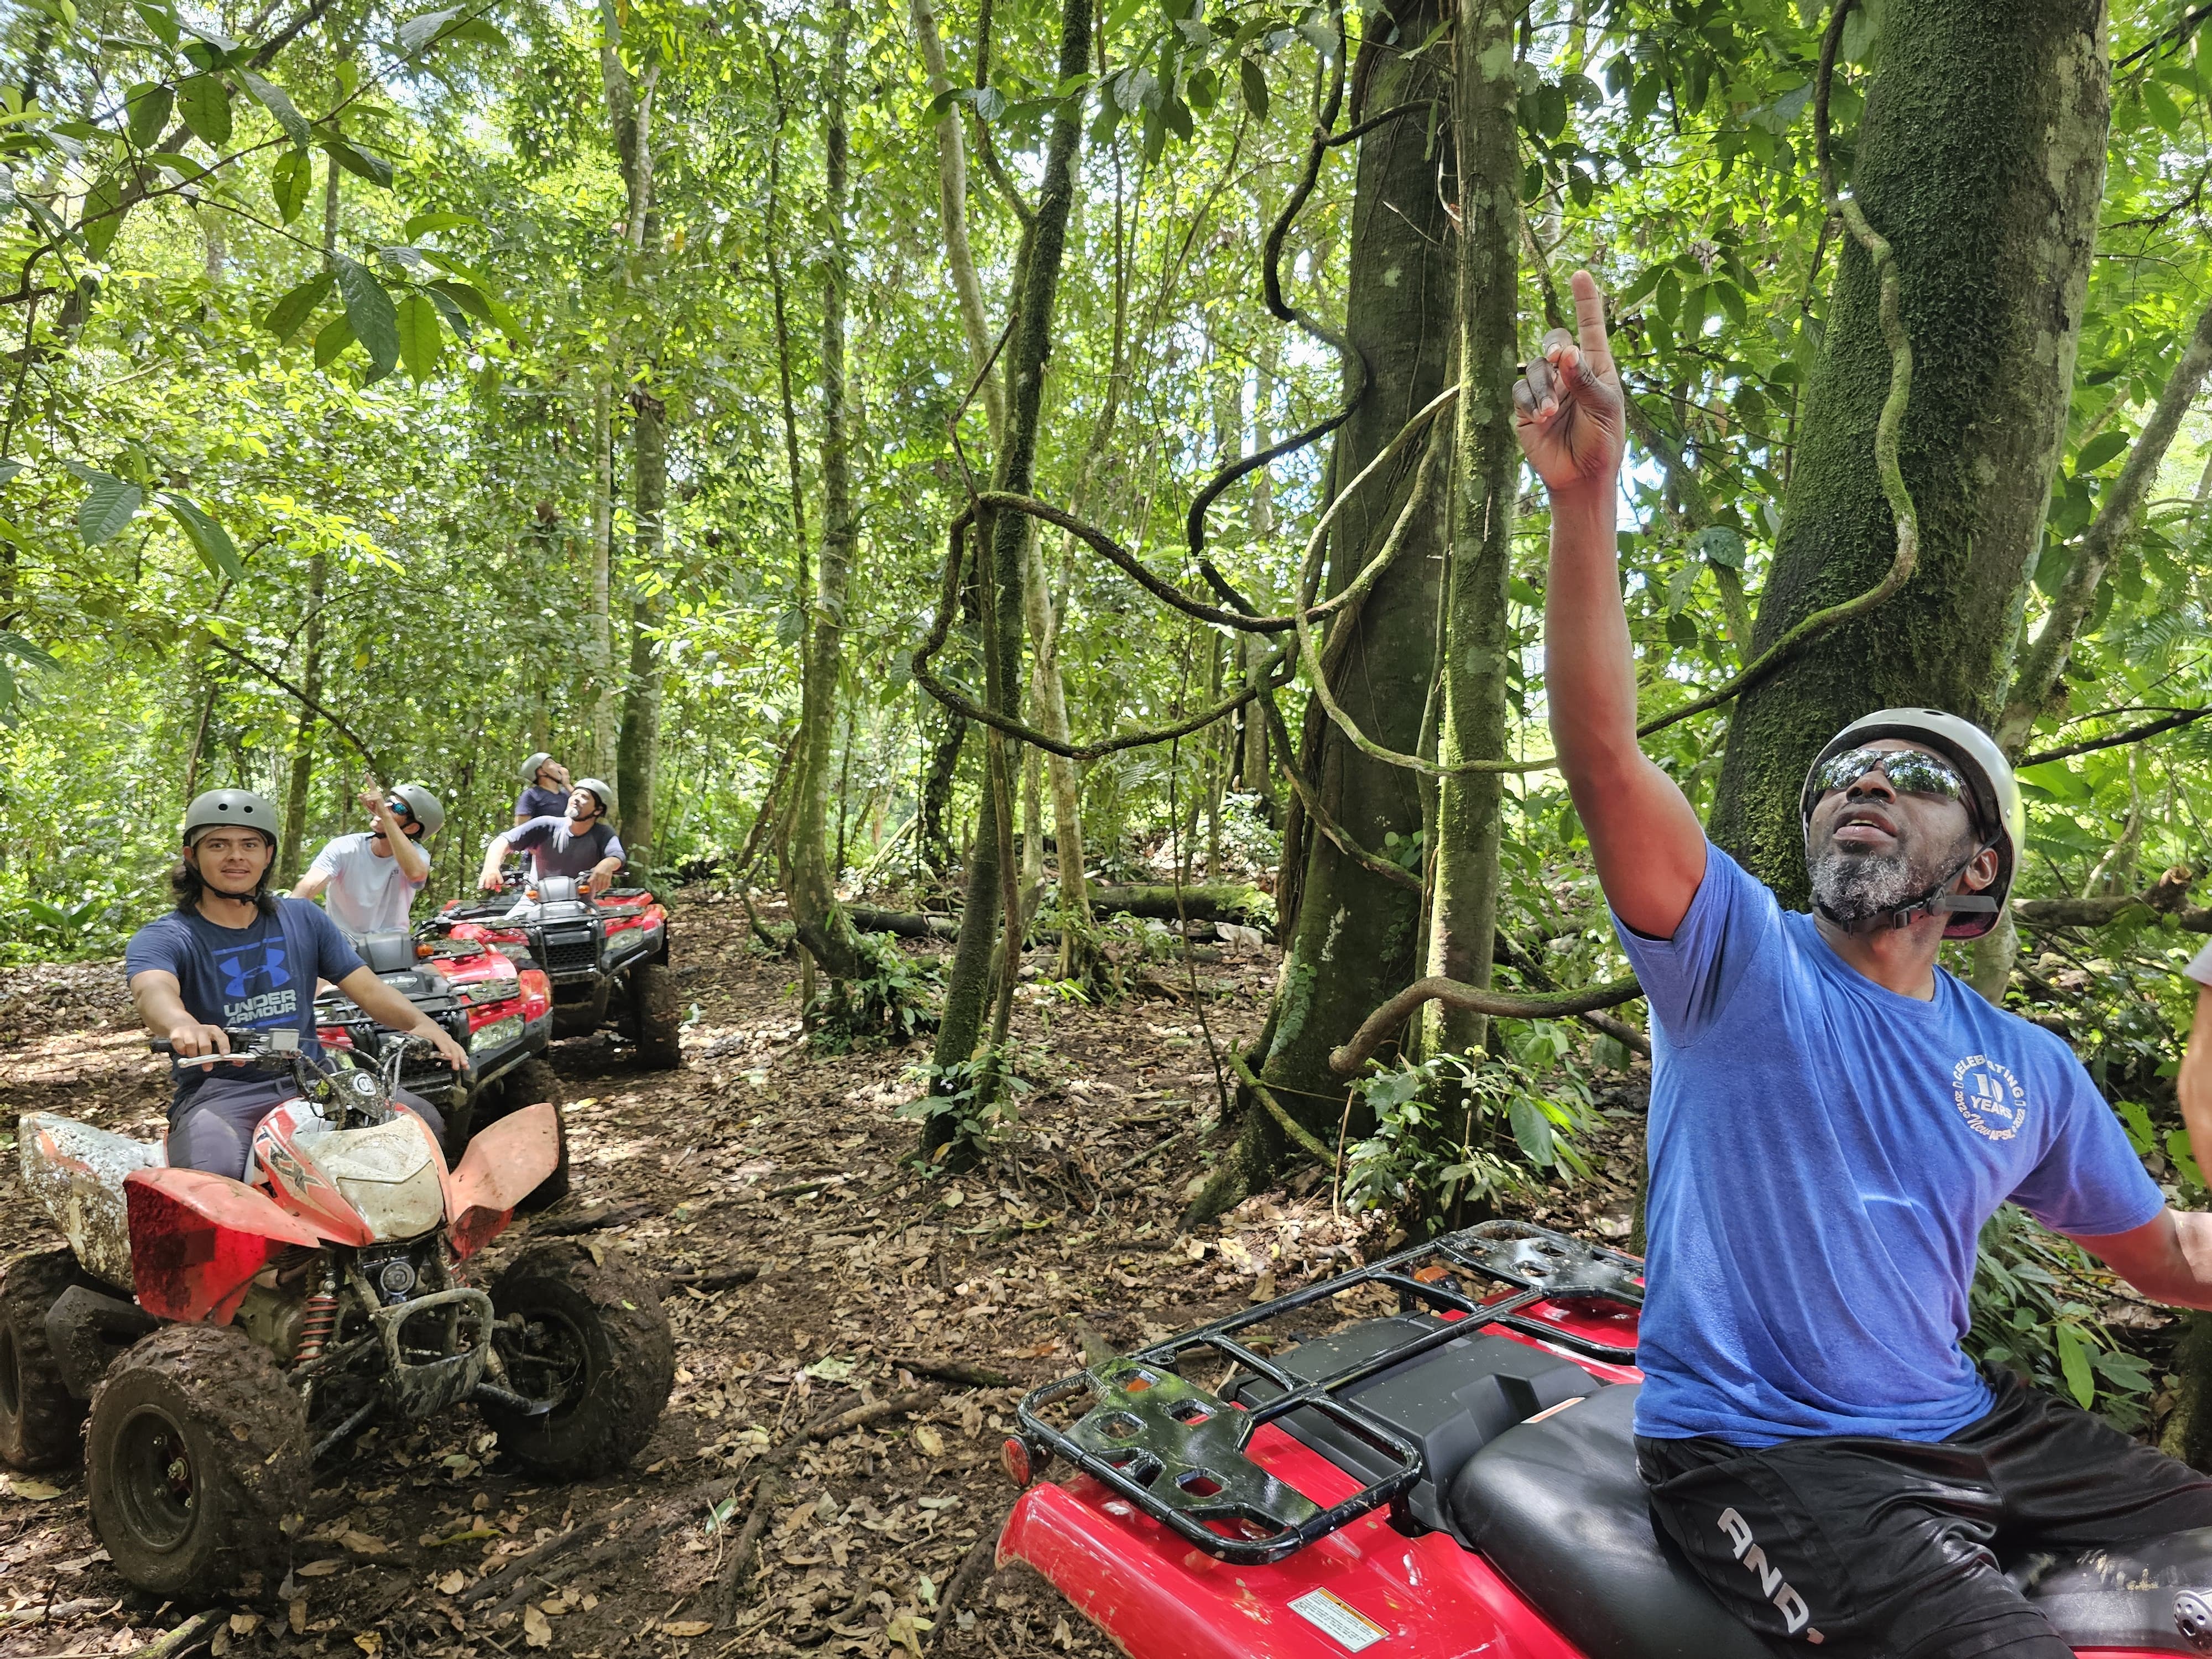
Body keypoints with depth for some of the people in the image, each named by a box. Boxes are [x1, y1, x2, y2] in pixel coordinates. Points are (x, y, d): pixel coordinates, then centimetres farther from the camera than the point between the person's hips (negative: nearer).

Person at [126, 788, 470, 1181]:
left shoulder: (303, 919, 14)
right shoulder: (161, 939, 1)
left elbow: (366, 987, 9)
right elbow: (153, 992, -23)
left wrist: (422, 1023, -13)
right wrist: (184, 1026, -49)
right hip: (219, 1093, -3)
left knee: (424, 1120, -18)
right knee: (214, 1176, -36)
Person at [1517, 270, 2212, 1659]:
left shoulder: (2031, 1071, 8)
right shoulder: (1740, 955, -8)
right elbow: (1602, 751, -24)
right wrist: (1588, 497, -35)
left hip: (1967, 1430, 6)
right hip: (1765, 1454, -6)